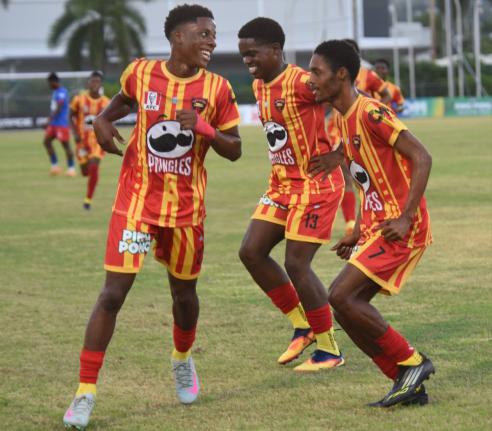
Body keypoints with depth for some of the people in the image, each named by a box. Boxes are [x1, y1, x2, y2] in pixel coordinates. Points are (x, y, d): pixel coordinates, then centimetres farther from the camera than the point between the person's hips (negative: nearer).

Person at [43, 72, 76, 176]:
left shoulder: (62, 92, -15)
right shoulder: (55, 92, 16)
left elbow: (59, 107, -26)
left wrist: (51, 118, -33)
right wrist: (49, 121, 25)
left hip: (61, 123, -10)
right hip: (53, 123, 10)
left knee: (65, 144, -7)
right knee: (46, 141, 7)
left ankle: (71, 168, -1)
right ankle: (55, 165, 13)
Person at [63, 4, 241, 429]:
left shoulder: (217, 88, -5)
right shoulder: (141, 72, -4)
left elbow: (234, 150, -1)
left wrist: (203, 127, -19)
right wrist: (102, 120, -1)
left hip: (186, 208, 2)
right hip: (136, 202, -1)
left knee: (184, 291, 15)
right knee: (113, 292, -10)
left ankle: (182, 360, 47)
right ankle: (85, 391, -4)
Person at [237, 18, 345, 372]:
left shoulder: (301, 83, -18)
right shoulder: (259, 87, 9)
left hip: (315, 184, -9)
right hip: (282, 183, 9)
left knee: (297, 264, -10)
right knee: (252, 251, 3)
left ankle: (330, 350, 3)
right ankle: (302, 326, 15)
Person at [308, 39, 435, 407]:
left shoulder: (371, 112, -15)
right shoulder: (345, 119, 15)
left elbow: (422, 158, -19)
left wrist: (405, 218, -23)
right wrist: (358, 235, 18)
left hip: (399, 229, -10)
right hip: (376, 229, 10)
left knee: (342, 297, -17)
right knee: (346, 306, 5)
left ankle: (412, 363, -4)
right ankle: (410, 384, 10)